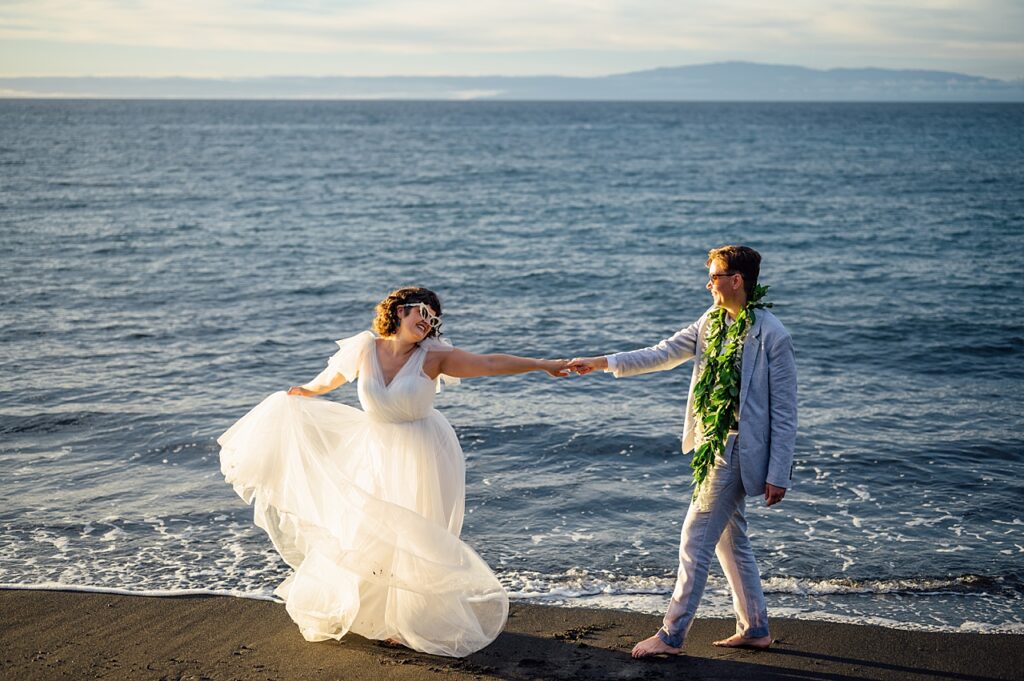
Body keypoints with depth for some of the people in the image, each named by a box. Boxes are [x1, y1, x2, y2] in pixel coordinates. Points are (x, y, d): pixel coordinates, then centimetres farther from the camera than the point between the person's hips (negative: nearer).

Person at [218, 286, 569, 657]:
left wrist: (543, 365, -24)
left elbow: (490, 363, -19)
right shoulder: (364, 348, -7)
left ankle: (415, 623, 22)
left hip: (421, 460, -3)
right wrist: (308, 391, 31)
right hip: (377, 456, 3)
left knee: (413, 541, 2)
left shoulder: (432, 356, -14)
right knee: (360, 533, 11)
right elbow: (333, 375, 13)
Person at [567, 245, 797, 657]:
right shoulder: (712, 322, 6)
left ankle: (672, 635, 5)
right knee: (730, 538, 15)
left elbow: (784, 412, -14)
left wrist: (778, 474, -14)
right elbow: (664, 353, 11)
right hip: (712, 446, 8)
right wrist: (602, 363, 5)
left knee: (695, 539, -4)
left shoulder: (772, 336, -16)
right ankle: (755, 630, 27)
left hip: (735, 450, -8)